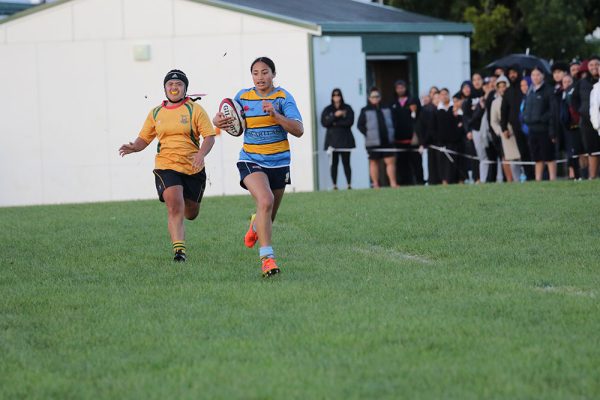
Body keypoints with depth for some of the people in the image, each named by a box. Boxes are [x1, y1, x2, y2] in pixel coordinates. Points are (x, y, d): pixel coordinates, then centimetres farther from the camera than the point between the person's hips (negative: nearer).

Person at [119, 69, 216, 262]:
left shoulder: (195, 109, -1)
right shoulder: (155, 113, 8)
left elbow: (209, 137, -6)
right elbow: (144, 138, 14)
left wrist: (201, 154, -25)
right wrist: (134, 147, -9)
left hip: (193, 168, 0)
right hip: (166, 166, 0)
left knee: (191, 214, 14)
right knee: (174, 206, -22)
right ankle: (179, 249, -21)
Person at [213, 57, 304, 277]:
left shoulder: (283, 97, -5)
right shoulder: (243, 96, 1)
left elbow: (299, 130, -14)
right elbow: (222, 119, 14)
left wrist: (275, 114, -27)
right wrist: (218, 120, -11)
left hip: (278, 162, 1)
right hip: (251, 160, -1)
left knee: (269, 216, 14)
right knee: (265, 200, -29)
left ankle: (256, 225, 53)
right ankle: (266, 257, -29)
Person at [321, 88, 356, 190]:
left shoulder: (347, 109, 8)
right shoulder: (327, 110, 10)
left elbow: (350, 121, -3)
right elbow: (324, 122, -2)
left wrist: (335, 123, -7)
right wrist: (335, 116, -11)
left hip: (345, 139, -1)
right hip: (332, 139, 1)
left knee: (346, 163, -3)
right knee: (334, 163, -4)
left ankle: (349, 184, -2)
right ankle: (334, 185, -3)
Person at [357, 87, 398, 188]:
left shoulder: (386, 109, 11)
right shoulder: (365, 111, 0)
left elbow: (392, 122, 18)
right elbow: (360, 125, -2)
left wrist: (391, 134, 5)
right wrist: (368, 134, -11)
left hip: (387, 141, 3)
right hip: (373, 142, -3)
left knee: (391, 161, -3)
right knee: (374, 162, 4)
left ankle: (393, 183, 0)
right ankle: (375, 184, 8)